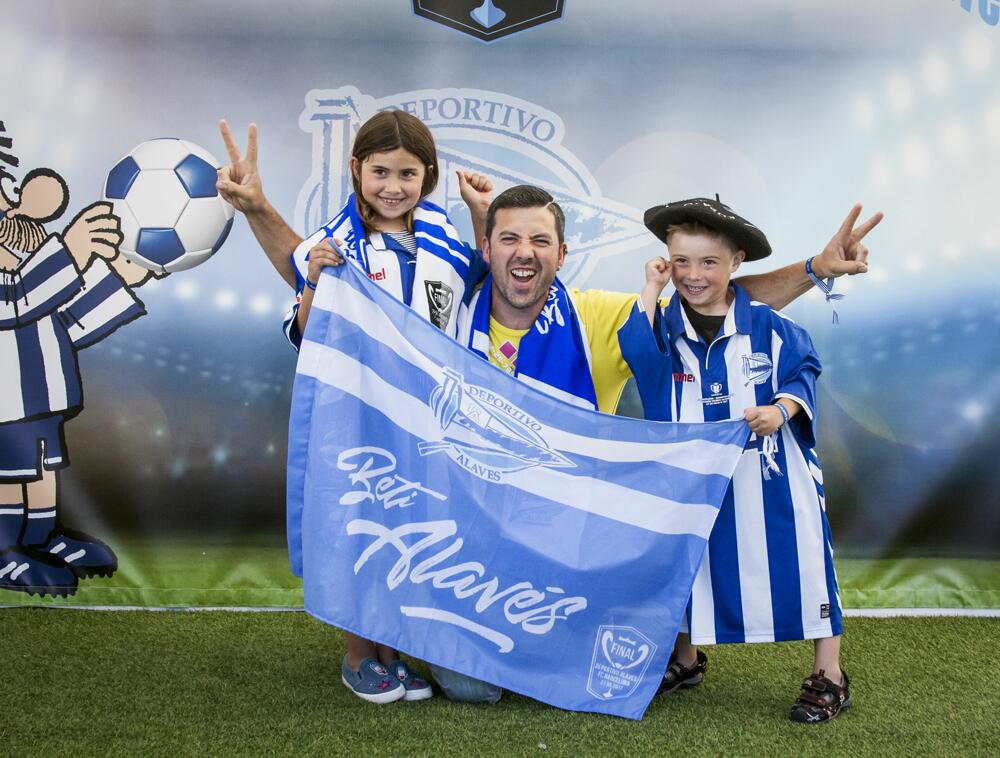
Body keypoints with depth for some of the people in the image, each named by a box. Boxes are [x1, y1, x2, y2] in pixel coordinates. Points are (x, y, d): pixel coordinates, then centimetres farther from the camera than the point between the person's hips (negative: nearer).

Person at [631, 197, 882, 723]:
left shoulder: (765, 322, -6)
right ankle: (686, 658, 39)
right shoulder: (665, 325, 0)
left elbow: (802, 371, -2)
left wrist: (781, 409, -21)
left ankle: (829, 675, 16)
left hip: (769, 472, -2)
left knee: (794, 560, 1)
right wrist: (651, 289, -16)